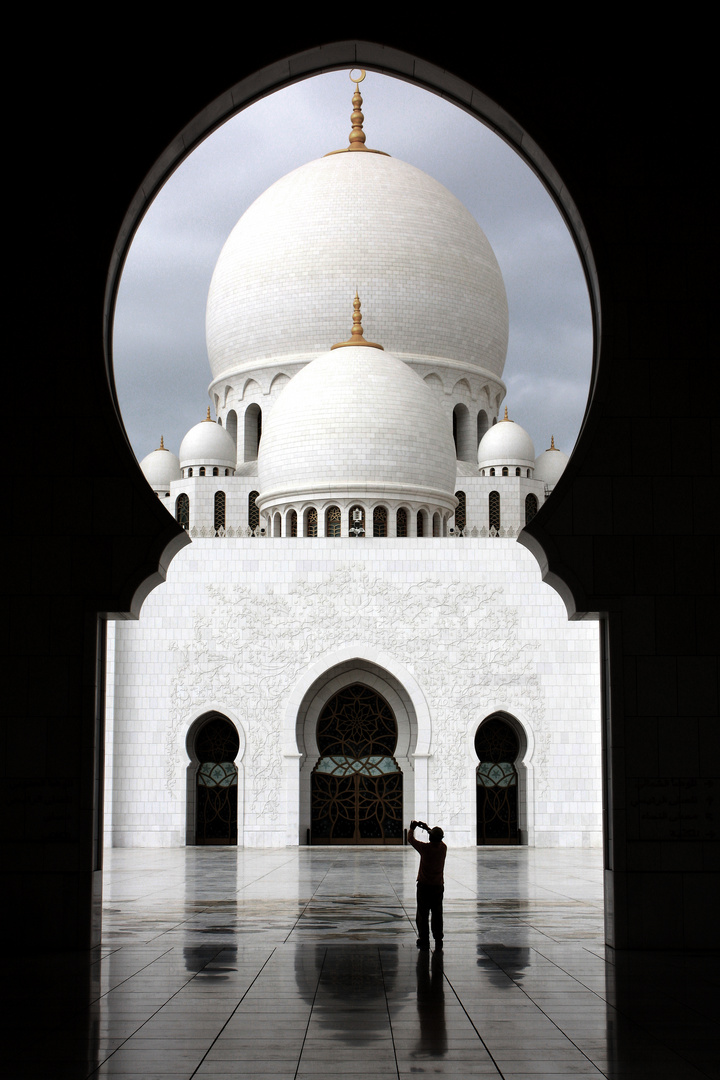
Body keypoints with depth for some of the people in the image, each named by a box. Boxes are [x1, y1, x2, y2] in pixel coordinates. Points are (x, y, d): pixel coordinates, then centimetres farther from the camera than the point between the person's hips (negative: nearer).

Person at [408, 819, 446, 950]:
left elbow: (411, 839, 0)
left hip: (424, 886, -3)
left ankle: (424, 941, 5)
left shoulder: (425, 848, -16)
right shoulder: (443, 848, -6)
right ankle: (438, 940, 13)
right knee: (437, 915, 11)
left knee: (422, 915, 5)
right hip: (438, 886, 3)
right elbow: (438, 839, 19)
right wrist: (427, 828, 26)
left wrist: (412, 828, 18)